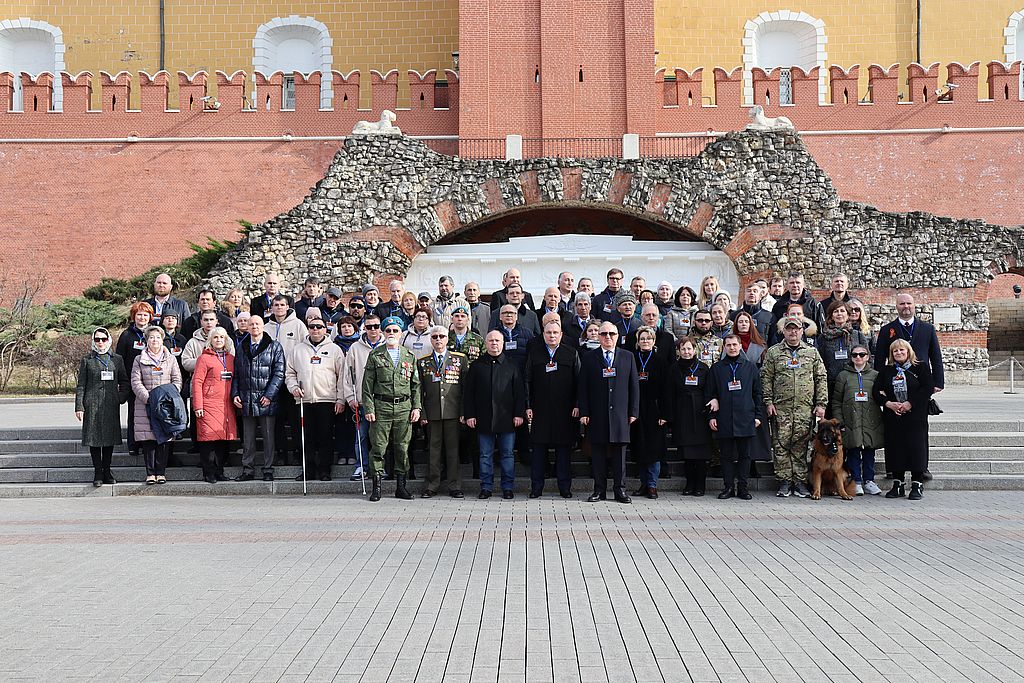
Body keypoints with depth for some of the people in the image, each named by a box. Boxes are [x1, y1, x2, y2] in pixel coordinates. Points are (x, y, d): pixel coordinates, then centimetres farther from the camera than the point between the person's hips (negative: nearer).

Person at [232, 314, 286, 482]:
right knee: (248, 438, 8)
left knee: (268, 436, 2)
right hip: (246, 401, 3)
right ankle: (248, 470, 14)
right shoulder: (241, 349, 14)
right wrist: (235, 394, 2)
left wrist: (269, 395, -12)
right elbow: (236, 374, 15)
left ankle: (268, 470, 8)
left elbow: (279, 373, -4)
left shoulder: (274, 347, 2)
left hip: (266, 401, -3)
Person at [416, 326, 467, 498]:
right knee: (433, 450, 4)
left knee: (453, 449, 2)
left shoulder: (460, 359, 7)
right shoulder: (422, 362, 10)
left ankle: (454, 486, 9)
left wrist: (464, 411, -4)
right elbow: (419, 390, 9)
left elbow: (466, 386, 4)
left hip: (453, 412, -1)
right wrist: (421, 413, 0)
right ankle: (431, 486, 11)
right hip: (432, 413, 1)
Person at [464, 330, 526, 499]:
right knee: (485, 455, 5)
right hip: (484, 419, 1)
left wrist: (519, 414, -3)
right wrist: (469, 415, -1)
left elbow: (520, 392, 5)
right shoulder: (476, 366, 8)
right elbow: (468, 393, 7)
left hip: (506, 419, -1)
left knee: (507, 454, 4)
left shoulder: (512, 365, 7)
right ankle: (486, 487, 12)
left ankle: (508, 487, 11)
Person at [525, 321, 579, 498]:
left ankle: (565, 487, 12)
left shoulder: (571, 354, 6)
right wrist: (528, 406, -1)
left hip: (564, 410, -1)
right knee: (538, 448, 2)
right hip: (540, 410, 1)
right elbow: (528, 381, 6)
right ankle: (536, 488, 9)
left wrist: (576, 405, -4)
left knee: (563, 449, 4)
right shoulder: (534, 353, 8)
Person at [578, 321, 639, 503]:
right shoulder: (589, 358, 5)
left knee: (619, 452, 4)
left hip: (620, 414, 1)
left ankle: (620, 489, 12)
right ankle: (599, 490, 11)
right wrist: (583, 412, -4)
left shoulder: (628, 357, 9)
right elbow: (583, 388, 3)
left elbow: (634, 385, 7)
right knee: (598, 453, 3)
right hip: (597, 415, -1)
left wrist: (633, 412, 1)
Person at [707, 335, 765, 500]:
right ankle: (728, 487, 11)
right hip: (724, 420, 0)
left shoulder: (750, 367, 9)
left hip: (745, 419, 0)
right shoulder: (716, 368, 8)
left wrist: (758, 415, 4)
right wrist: (711, 416, 0)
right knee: (727, 455, 4)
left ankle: (743, 487, 11)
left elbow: (758, 393, 10)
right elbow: (709, 394, 7)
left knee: (744, 455, 4)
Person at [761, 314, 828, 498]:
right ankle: (784, 481, 6)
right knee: (781, 445, -1)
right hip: (781, 408, -1)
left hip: (805, 409, 1)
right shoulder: (773, 352, 7)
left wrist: (821, 404, 3)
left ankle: (800, 481, 10)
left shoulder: (812, 353, 11)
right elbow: (766, 378, 5)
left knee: (801, 446, 3)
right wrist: (768, 402, -3)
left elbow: (821, 379, 10)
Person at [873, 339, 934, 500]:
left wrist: (910, 404, -15)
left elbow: (928, 388, -7)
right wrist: (888, 403, -12)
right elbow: (876, 391, 6)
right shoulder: (885, 371, 13)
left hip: (915, 417, -3)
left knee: (916, 448, -5)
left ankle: (917, 486, 3)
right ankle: (897, 485, 12)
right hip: (892, 418, 3)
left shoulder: (920, 367, 3)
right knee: (895, 449, 3)